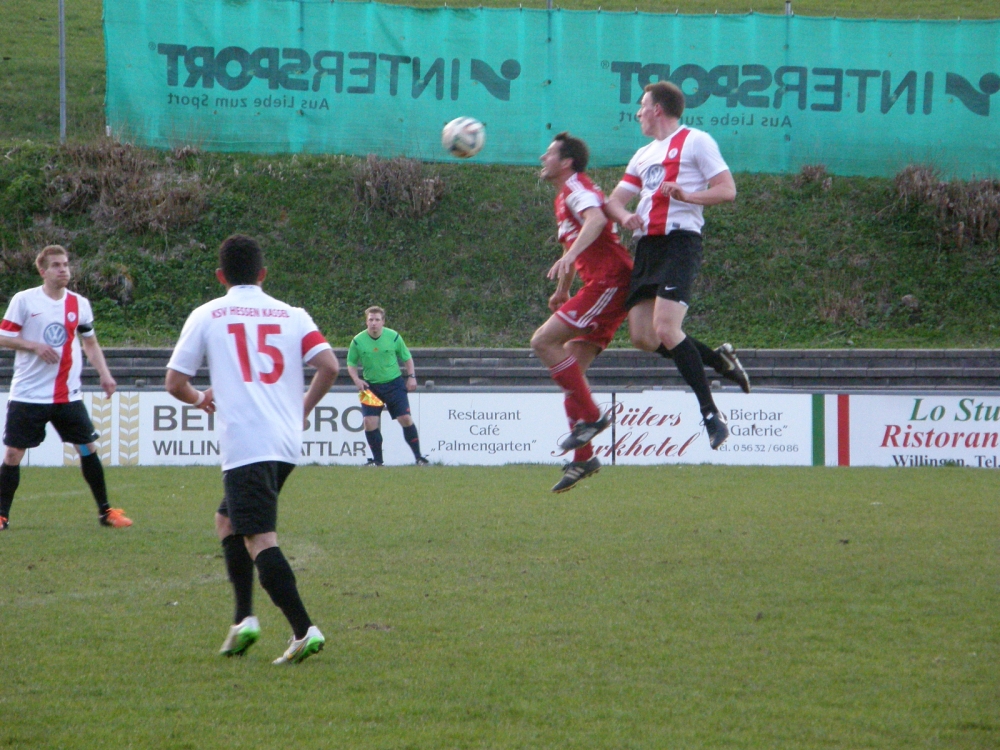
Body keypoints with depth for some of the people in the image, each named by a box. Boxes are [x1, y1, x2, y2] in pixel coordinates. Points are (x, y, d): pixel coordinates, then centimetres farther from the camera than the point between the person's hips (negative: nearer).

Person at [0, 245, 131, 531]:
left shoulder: (80, 304, 7)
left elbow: (91, 344, 18)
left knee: (88, 448, 1)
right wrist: (35, 346, -18)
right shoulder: (24, 300, -4)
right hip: (28, 395, -3)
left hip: (68, 396, 3)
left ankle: (105, 511, 13)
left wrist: (104, 374, 4)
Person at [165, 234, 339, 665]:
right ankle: (243, 618, 13)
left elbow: (175, 383, 5)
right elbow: (329, 366, -2)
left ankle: (303, 630, -19)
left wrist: (199, 400, 27)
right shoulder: (292, 315, 11)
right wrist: (304, 408, 16)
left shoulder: (206, 316, 5)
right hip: (288, 443, 5)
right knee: (228, 520, 22)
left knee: (259, 539, -8)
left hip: (245, 446, -5)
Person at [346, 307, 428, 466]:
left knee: (405, 418, -8)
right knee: (370, 422, -11)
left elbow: (407, 357, 6)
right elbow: (351, 363, 5)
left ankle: (418, 457, 2)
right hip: (371, 386, 1)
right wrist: (357, 380, -11)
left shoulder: (394, 337, -7)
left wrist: (411, 377, -3)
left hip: (394, 383, -1)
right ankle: (377, 459, 4)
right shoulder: (358, 341, -7)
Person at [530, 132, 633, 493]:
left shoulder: (576, 186, -7)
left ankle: (590, 416, -13)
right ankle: (583, 458, 5)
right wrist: (563, 289, 34)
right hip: (604, 287, 10)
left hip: (608, 283, -10)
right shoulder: (562, 198, 25)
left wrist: (571, 255, -41)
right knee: (571, 366, 7)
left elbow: (596, 219, -28)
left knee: (543, 341, -15)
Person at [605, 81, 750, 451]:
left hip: (680, 242, -8)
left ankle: (712, 416, -17)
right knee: (643, 337, -2)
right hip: (647, 246, 8)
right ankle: (719, 360, 16)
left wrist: (686, 195, -20)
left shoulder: (695, 141, 2)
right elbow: (615, 200, 23)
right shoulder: (644, 155, 25)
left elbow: (727, 190, -5)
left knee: (666, 329, -22)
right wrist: (625, 216, 0)